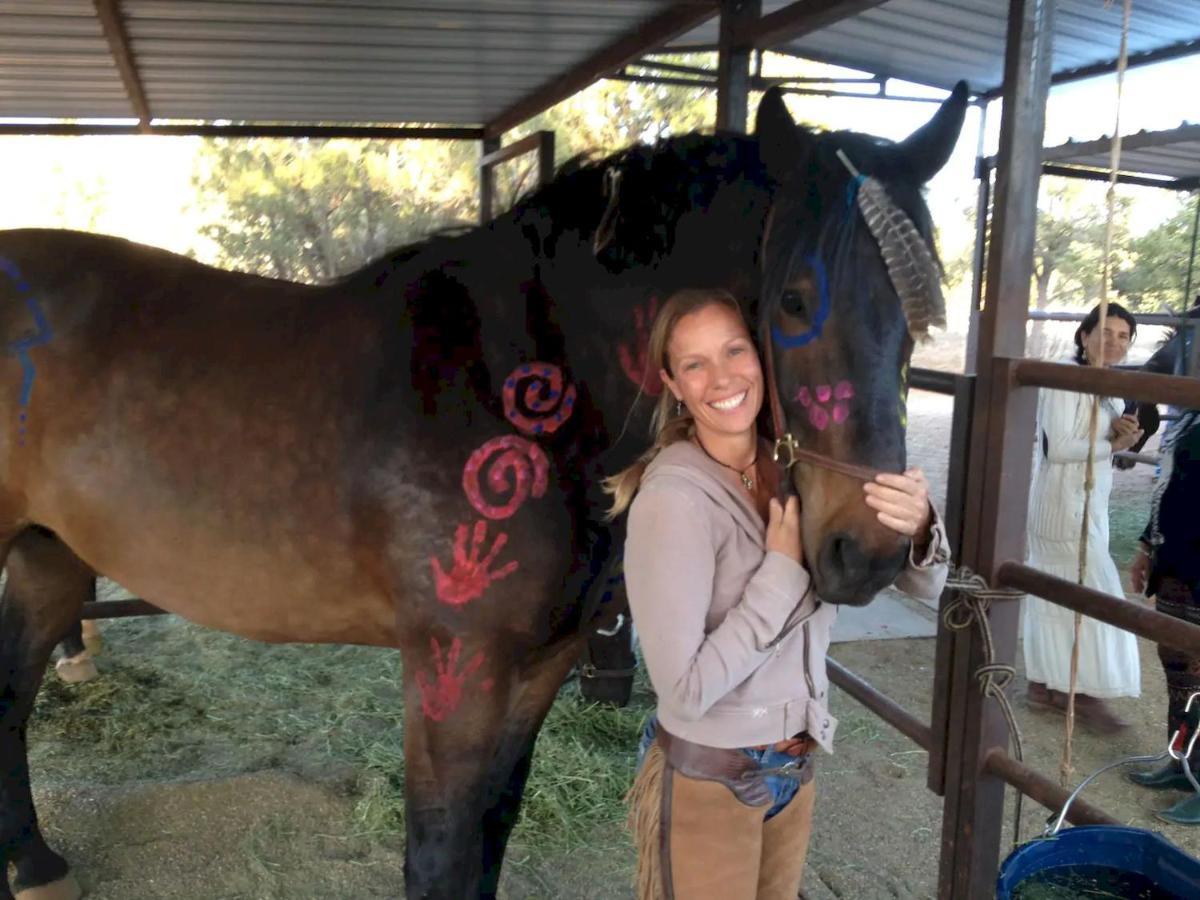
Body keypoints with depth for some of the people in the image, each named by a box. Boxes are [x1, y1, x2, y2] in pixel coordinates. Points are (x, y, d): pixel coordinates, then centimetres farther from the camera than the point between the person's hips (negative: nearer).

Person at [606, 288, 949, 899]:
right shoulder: (673, 498, -24)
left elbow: (924, 585, -4)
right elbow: (685, 690, -26)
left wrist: (918, 526, -26)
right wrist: (783, 570, -24)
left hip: (795, 766, 6)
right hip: (706, 782, -5)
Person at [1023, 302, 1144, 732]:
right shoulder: (1065, 380, -18)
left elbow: (1095, 440, 16)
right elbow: (1058, 447, -23)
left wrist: (1121, 435, -4)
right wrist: (1112, 444, -15)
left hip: (1086, 505, 9)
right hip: (1064, 506, -9)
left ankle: (1043, 684, 23)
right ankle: (1087, 693, 9)